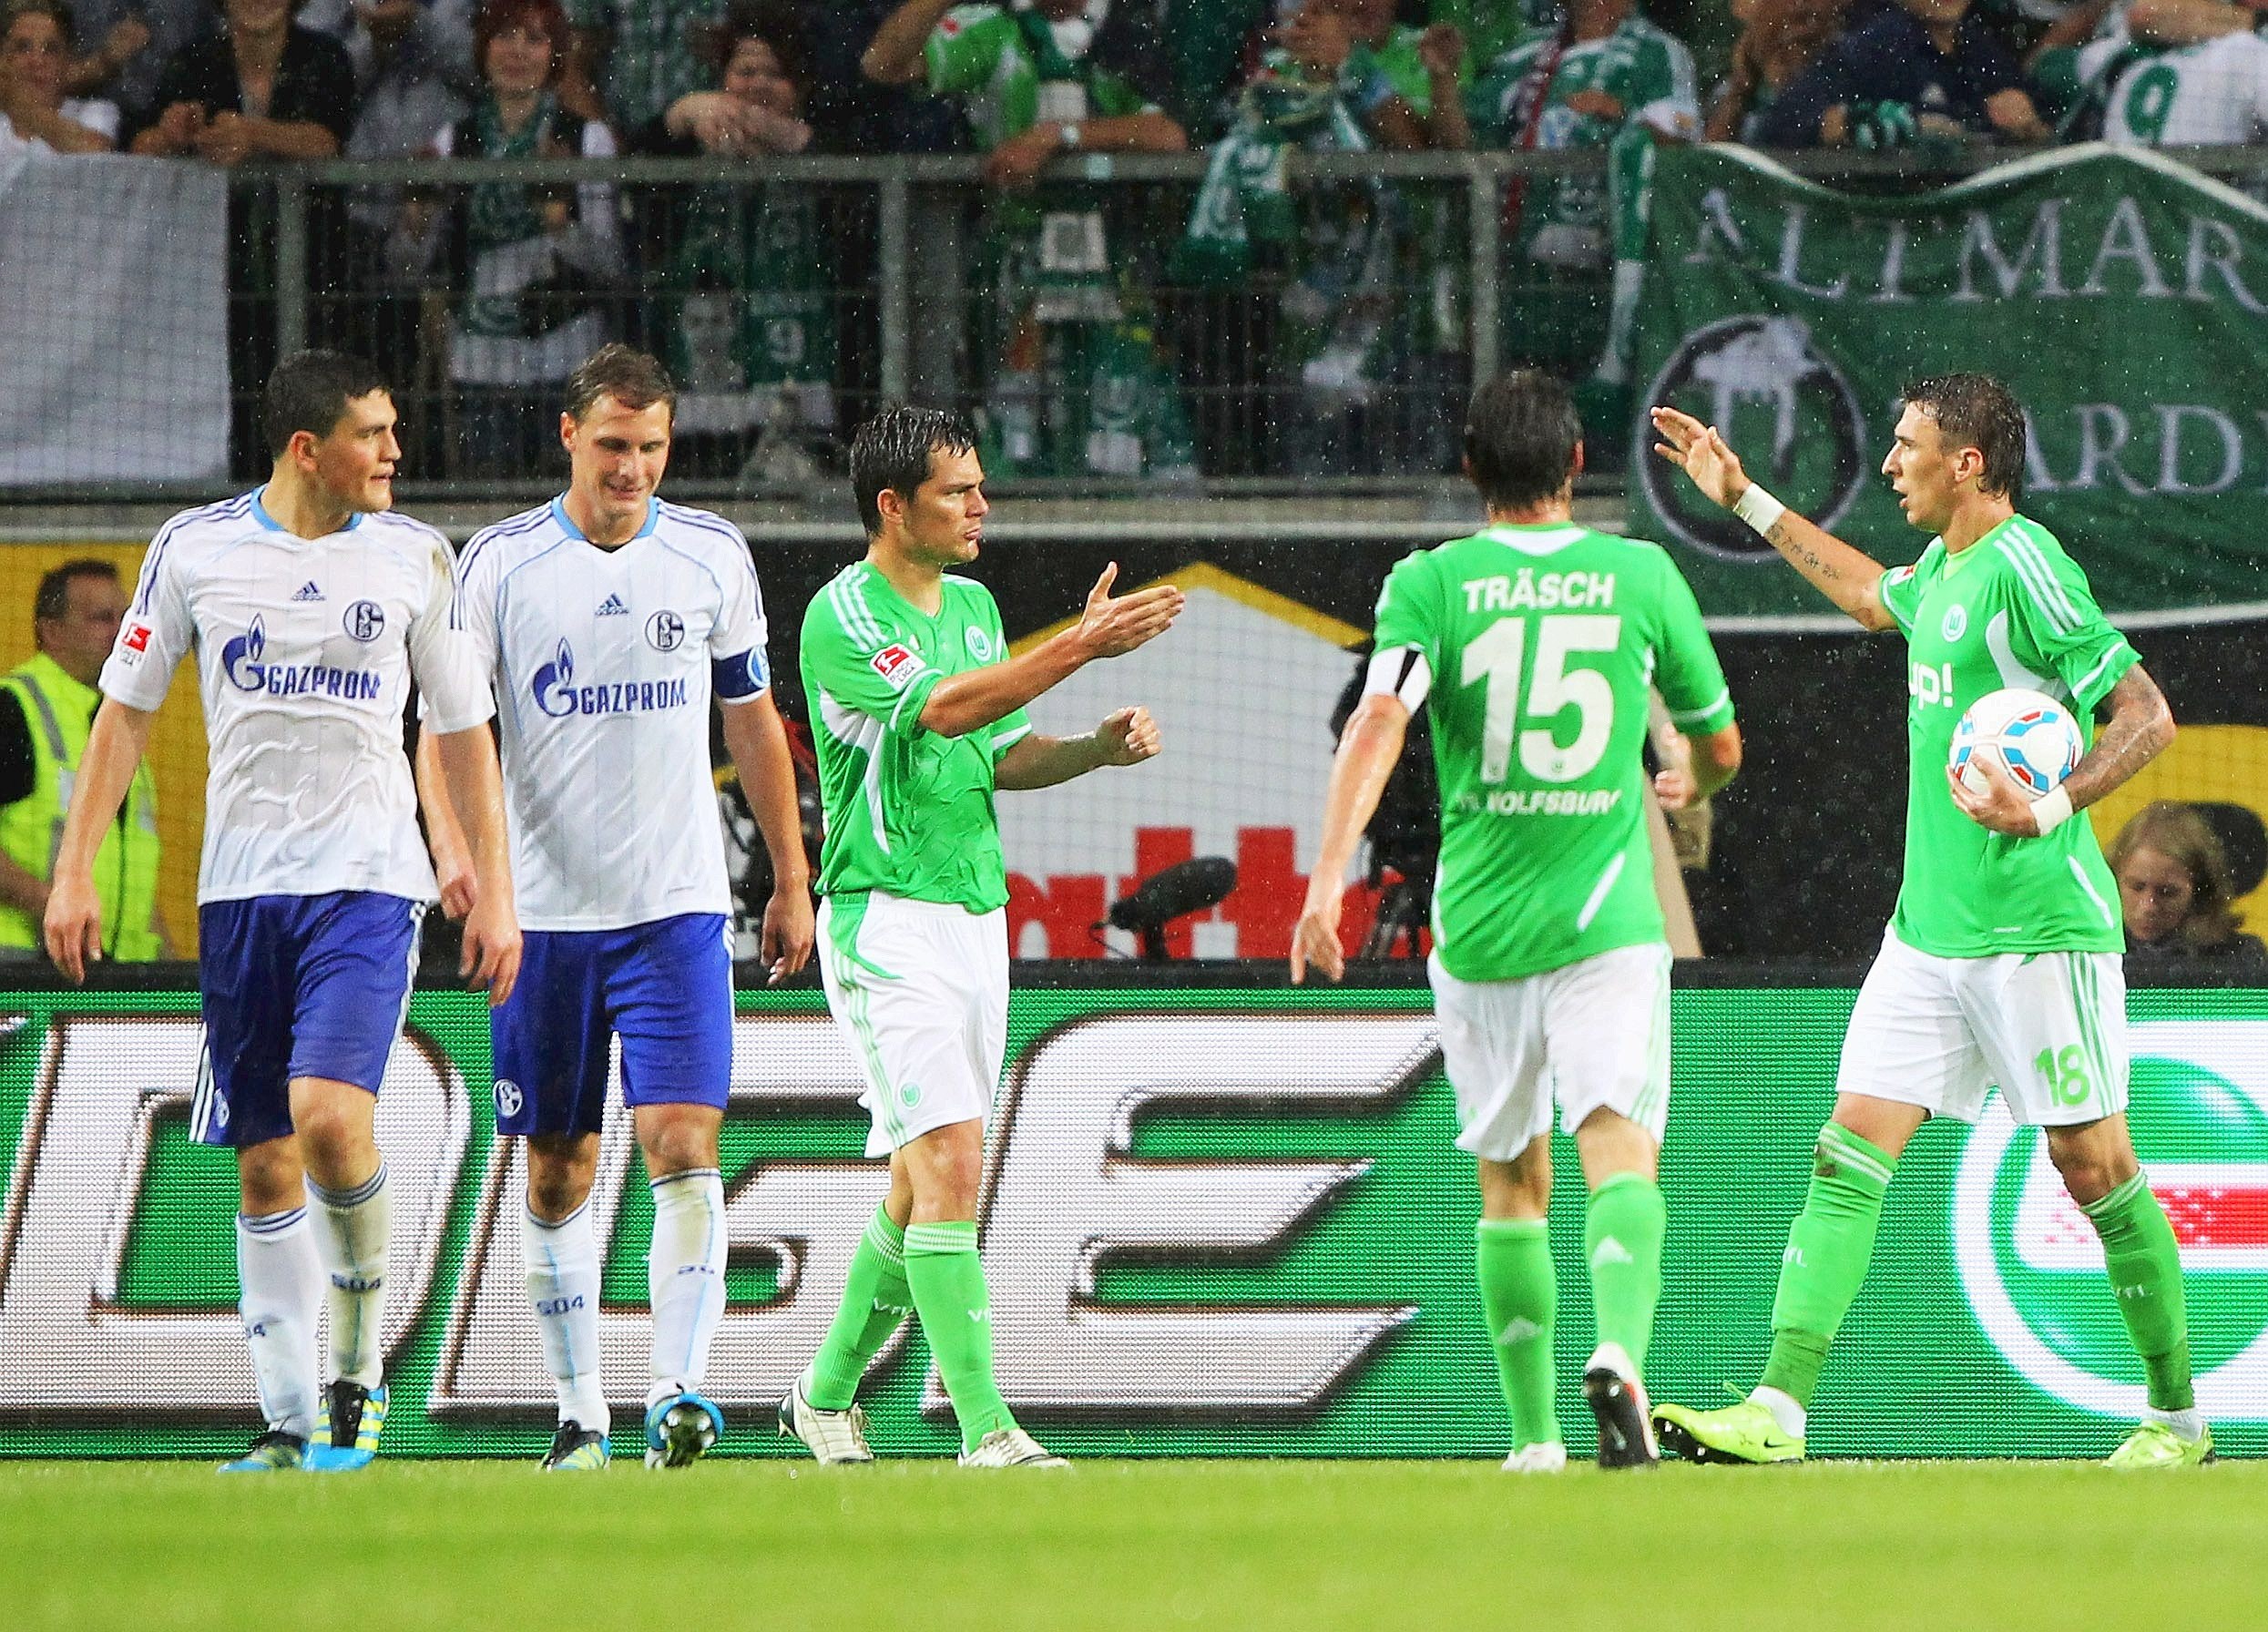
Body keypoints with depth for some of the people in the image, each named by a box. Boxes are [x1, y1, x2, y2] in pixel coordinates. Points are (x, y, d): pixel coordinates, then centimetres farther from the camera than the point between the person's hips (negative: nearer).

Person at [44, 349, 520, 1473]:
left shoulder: (414, 558, 4)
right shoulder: (196, 549, 3)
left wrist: (494, 891, 7)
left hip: (368, 877, -2)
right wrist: (74, 872, 4)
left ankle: (359, 1368, -1)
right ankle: (290, 1421, 9)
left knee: (330, 1116, -21)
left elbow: (463, 730, 11)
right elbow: (126, 709, 9)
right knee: (264, 1164, 3)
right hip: (240, 883, 2)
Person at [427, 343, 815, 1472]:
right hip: (544, 912, 0)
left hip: (677, 909, 0)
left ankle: (676, 1397, -18)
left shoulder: (711, 556, 4)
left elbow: (753, 721, 14)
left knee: (684, 1147, -14)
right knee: (557, 1175, 5)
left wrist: (791, 882, 14)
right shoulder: (499, 563, -1)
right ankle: (579, 1412, 15)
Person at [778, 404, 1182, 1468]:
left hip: (977, 917, 8)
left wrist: (1098, 747, 2)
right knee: (948, 1162, -16)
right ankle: (984, 1428, -19)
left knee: (923, 1182, 11)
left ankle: (826, 1394, 27)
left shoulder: (973, 604, 14)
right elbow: (943, 707, -26)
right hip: (887, 920, -8)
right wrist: (1082, 646, -30)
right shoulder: (842, 617, -12)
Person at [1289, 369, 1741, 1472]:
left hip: (1477, 924, 1)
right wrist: (1685, 787, 41)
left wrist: (1328, 879, -23)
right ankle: (1619, 1347, -39)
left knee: (1510, 1183, 14)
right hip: (1607, 917, -1)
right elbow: (1720, 747, 17)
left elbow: (1377, 725, -16)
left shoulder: (1428, 583, 1)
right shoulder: (1643, 575, 5)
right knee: (1619, 1146, -11)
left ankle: (1534, 1433, 18)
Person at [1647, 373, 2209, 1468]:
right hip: (1929, 927, 8)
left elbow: (2145, 715, -17)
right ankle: (1778, 1410, -8)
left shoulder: (2025, 568, -14)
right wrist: (1745, 501, 41)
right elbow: (1874, 597, 39)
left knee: (2094, 1169, -1)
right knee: (1849, 1155, -2)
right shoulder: (1944, 569, 13)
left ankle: (2178, 1416, 13)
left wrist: (2052, 806, -30)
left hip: (2038, 927, -8)